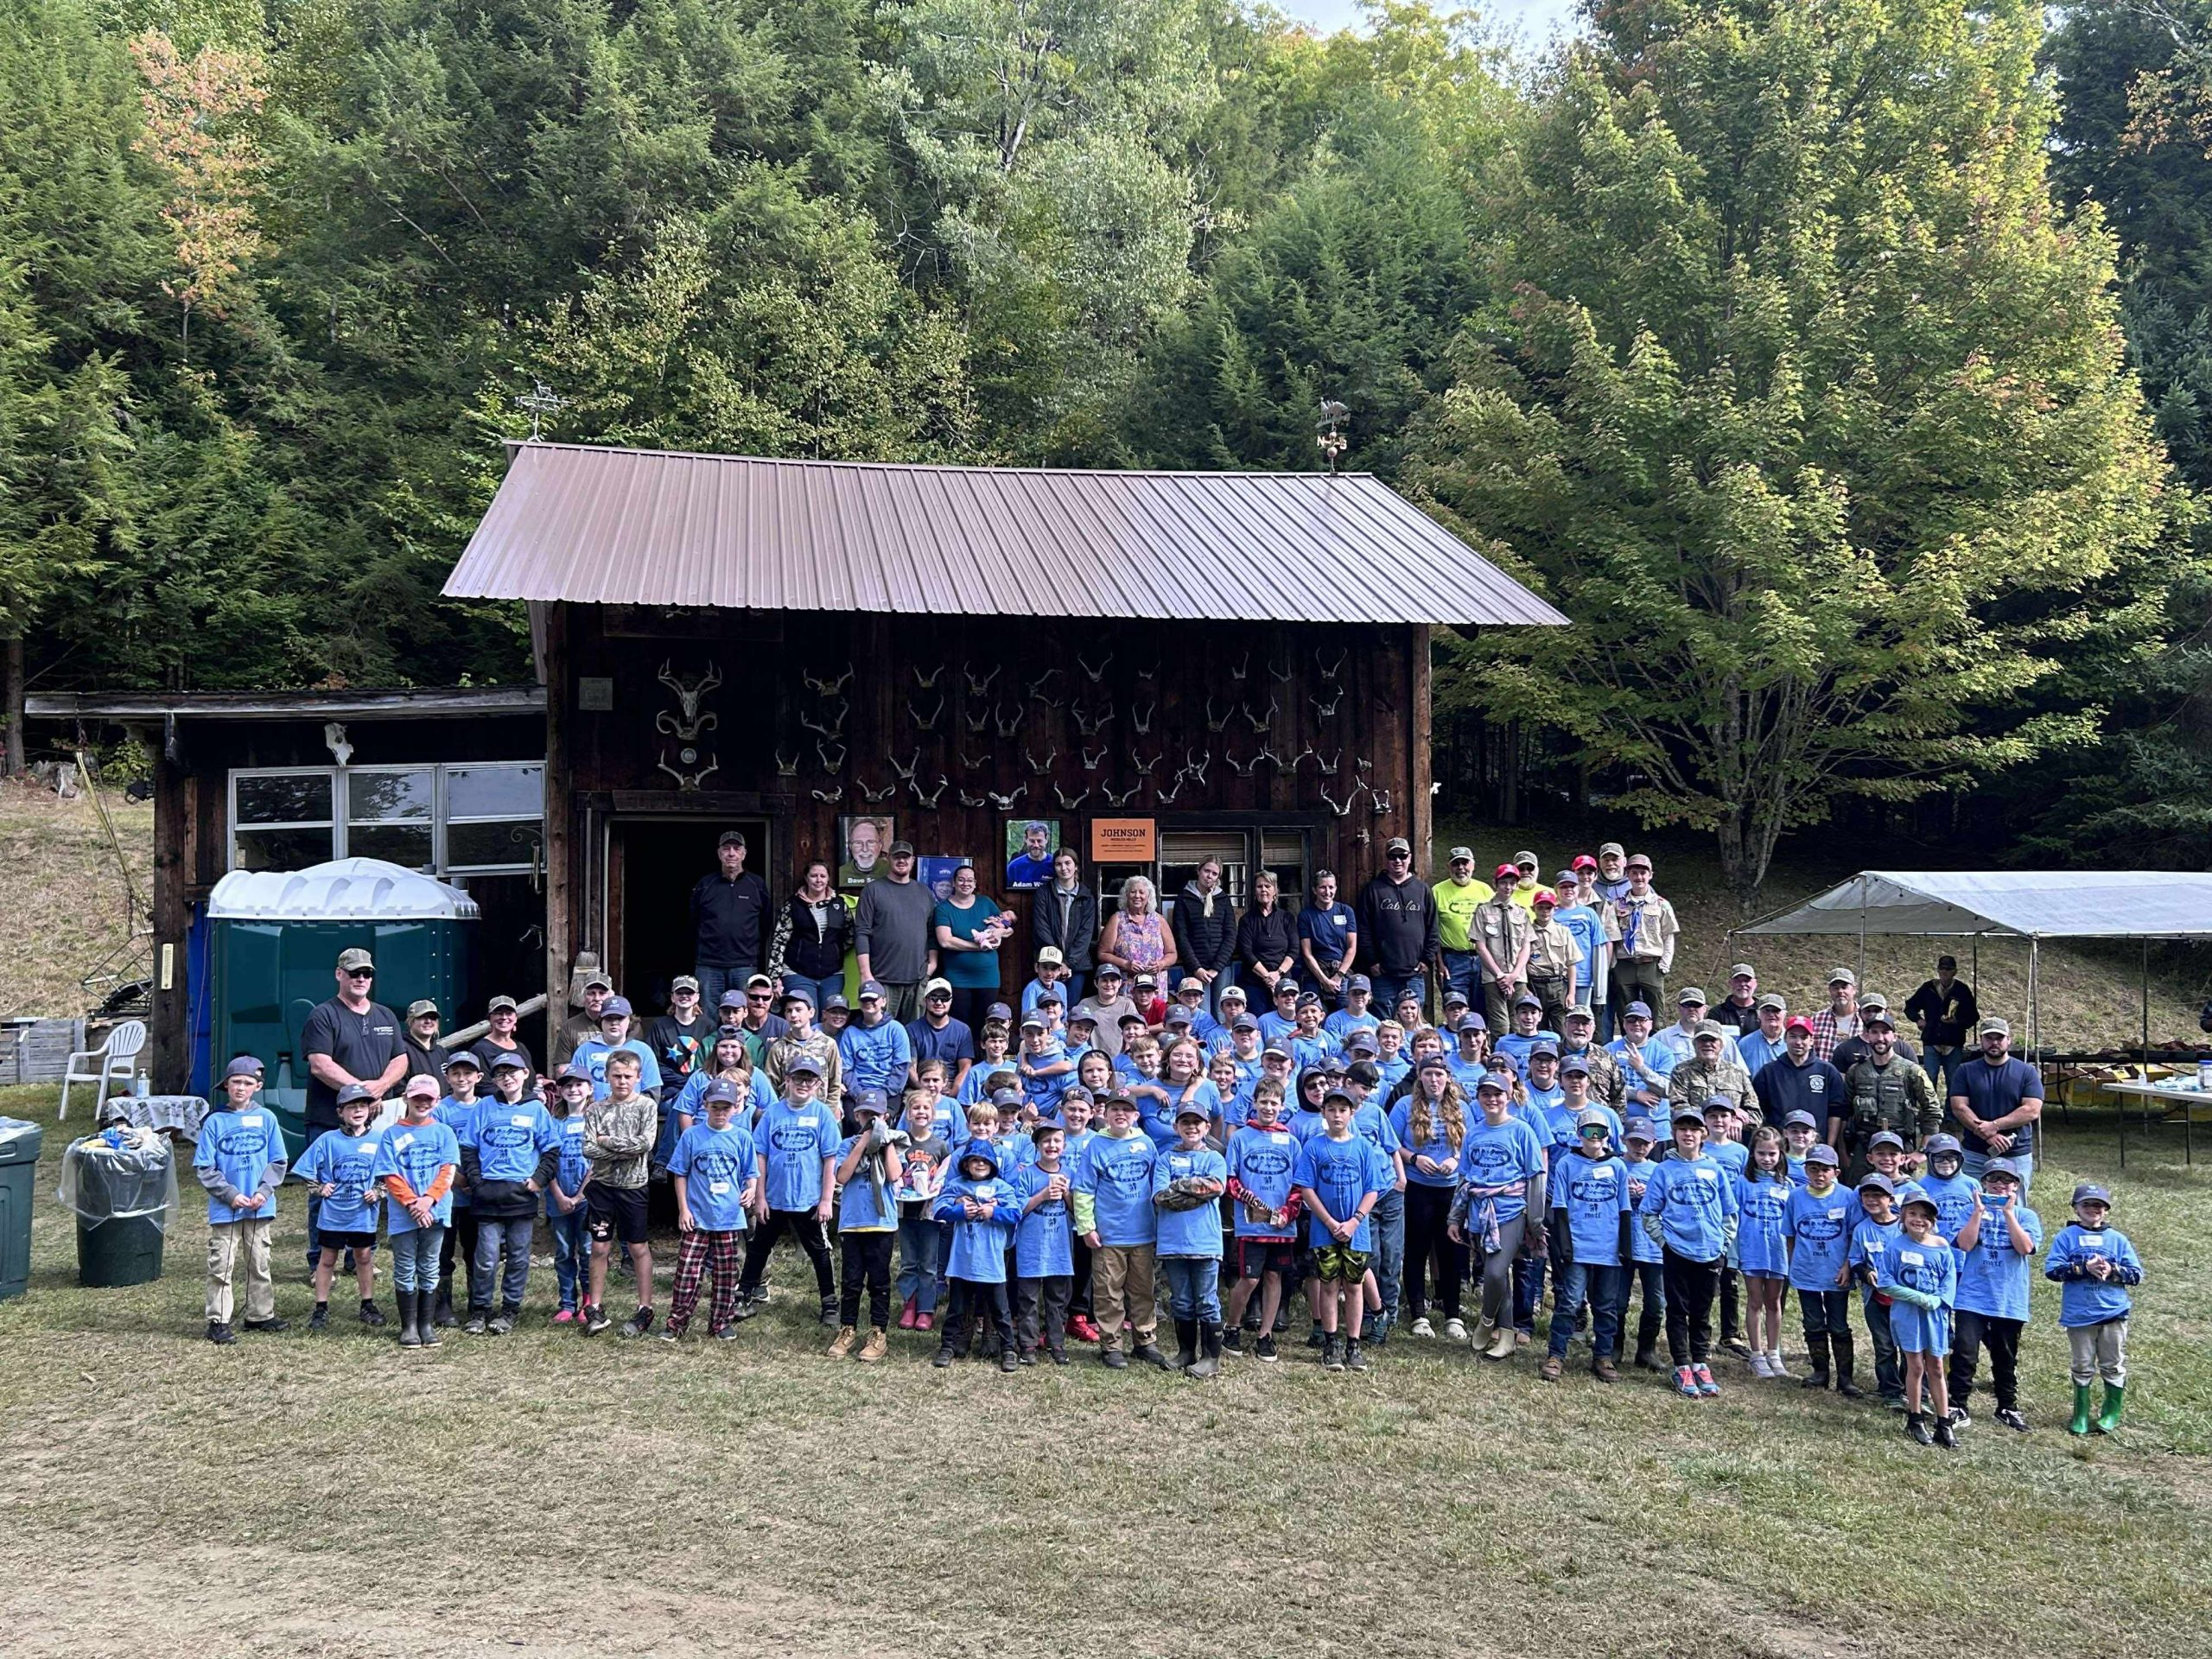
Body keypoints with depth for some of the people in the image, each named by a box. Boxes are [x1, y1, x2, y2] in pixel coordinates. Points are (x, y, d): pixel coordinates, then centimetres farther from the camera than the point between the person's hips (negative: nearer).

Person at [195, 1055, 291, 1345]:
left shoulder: (266, 1118, 3)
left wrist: (264, 1191, -10)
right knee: (222, 1266, -2)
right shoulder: (215, 1121, -3)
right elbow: (204, 1168, -4)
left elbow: (277, 1162, 5)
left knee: (259, 1263, 13)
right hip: (224, 1209, -2)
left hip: (260, 1208, 3)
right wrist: (231, 1194, -13)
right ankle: (218, 1321, 4)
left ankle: (261, 1314, 24)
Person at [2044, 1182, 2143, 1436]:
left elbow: (2136, 1273, 4)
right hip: (2079, 1315, -1)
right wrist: (2084, 1268, -17)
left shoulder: (2117, 1239, 7)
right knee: (2082, 1366, 8)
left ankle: (2112, 1413, 21)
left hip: (2113, 1312, 1)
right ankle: (2081, 1414, 18)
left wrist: (2112, 1271, -14)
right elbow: (2052, 1269, -8)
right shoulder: (2066, 1237, 2)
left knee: (2113, 1366, 7)